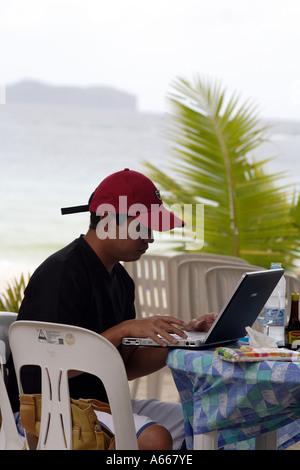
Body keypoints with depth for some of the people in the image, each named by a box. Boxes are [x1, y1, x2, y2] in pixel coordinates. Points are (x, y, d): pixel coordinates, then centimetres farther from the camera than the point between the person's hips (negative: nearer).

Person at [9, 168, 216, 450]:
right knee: (155, 437, -31)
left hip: (103, 402, 9)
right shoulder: (60, 273, -14)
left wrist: (181, 339, 0)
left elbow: (126, 368, 14)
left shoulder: (121, 280, 14)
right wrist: (125, 329, -24)